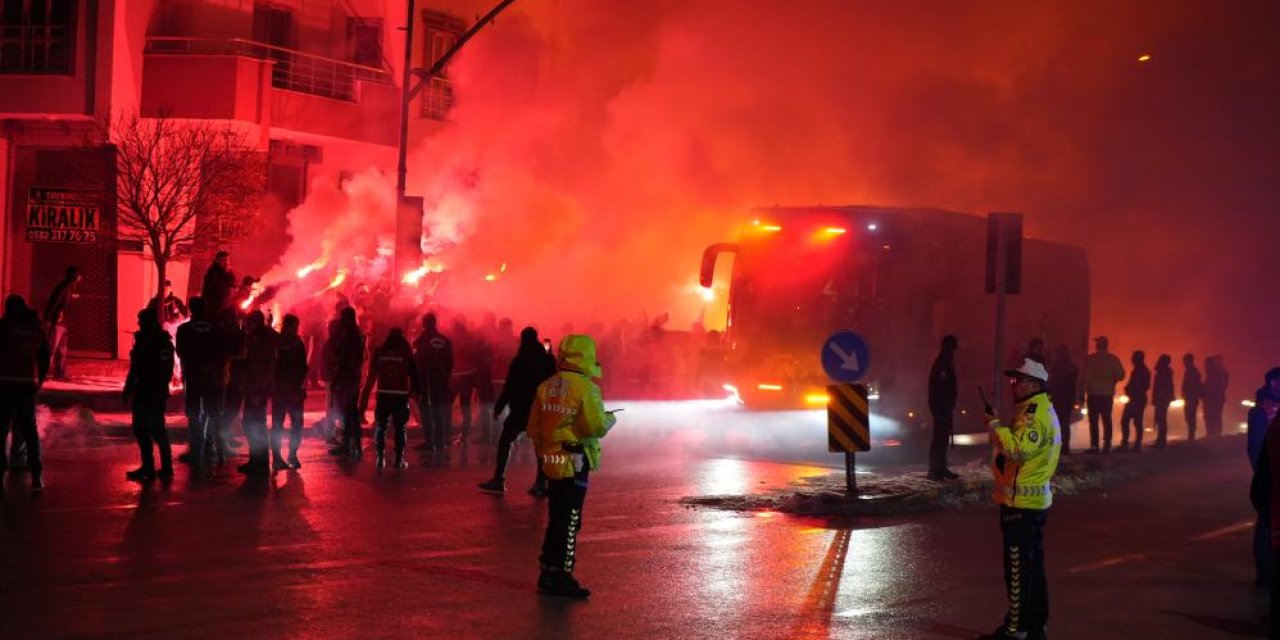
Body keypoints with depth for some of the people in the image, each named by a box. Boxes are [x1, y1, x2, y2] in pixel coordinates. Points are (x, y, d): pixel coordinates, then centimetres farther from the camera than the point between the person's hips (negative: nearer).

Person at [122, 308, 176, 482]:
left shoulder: (144, 342, -14)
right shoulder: (166, 342, 9)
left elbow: (135, 369, -15)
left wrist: (128, 391, -9)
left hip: (144, 393, -8)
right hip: (160, 393, 8)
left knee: (142, 430, -1)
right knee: (159, 430, 14)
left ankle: (148, 468, -3)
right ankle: (166, 468, 14)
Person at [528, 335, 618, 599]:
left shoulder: (545, 387, 7)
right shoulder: (585, 387, -15)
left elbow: (534, 428, 12)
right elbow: (596, 427, -18)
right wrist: (609, 420, 3)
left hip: (551, 461, 7)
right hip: (575, 463, -7)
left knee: (555, 518, 16)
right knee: (570, 521, -1)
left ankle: (548, 573, 21)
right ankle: (563, 576, 1)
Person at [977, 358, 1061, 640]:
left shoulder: (1035, 413, -17)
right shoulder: (1043, 409, 17)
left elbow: (1017, 448, -30)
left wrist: (995, 424, -20)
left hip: (1021, 502, -11)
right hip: (1035, 499, 11)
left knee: (1018, 567, -5)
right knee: (1032, 564, 15)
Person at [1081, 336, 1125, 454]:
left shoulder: (1090, 359, -7)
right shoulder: (1113, 359, 2)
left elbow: (1086, 376, -10)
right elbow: (1121, 375, 0)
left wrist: (1083, 393, -6)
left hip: (1093, 394, -3)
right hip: (1108, 394, 3)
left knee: (1094, 421, -3)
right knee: (1106, 420, 9)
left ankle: (1094, 445, -11)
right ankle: (1107, 445, 3)